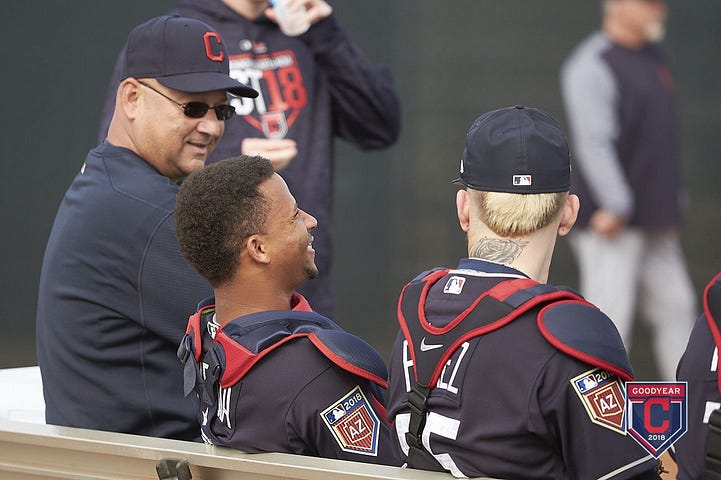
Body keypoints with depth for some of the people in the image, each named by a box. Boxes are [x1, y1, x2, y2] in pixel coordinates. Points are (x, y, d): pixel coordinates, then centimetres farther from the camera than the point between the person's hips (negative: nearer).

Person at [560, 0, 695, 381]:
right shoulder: (590, 66, -13)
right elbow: (593, 142, -21)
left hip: (656, 223, 9)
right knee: (609, 319, -8)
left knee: (675, 307, 8)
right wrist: (617, 206, -26)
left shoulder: (652, 60, 16)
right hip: (612, 222, -9)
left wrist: (674, 204, 20)